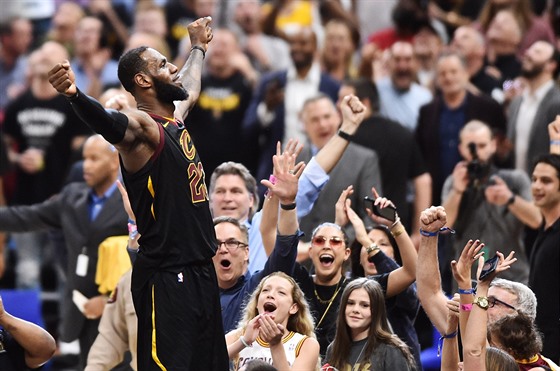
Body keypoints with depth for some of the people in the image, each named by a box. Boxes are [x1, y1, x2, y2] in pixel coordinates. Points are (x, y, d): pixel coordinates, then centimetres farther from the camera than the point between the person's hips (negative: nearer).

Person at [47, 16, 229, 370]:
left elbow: (190, 85, 39)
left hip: (201, 270, 9)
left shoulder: (176, 118, 14)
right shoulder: (140, 126, -12)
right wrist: (74, 95, -57)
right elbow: (109, 123, -36)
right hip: (166, 277, -9)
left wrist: (198, 48, 56)